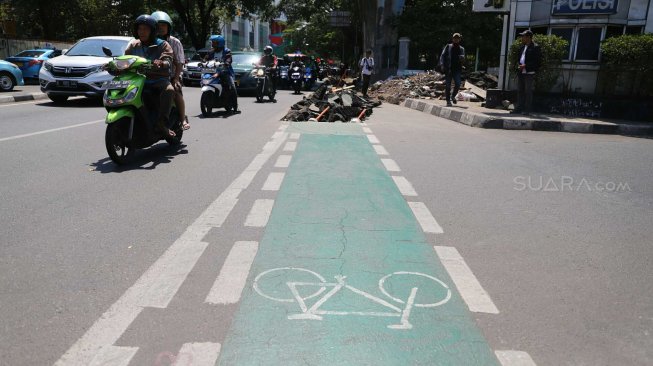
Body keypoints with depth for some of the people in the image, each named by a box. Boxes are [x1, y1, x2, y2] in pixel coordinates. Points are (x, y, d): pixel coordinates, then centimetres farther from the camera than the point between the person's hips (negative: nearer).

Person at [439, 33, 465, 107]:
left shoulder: (461, 49, 12)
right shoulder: (448, 47, 9)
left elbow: (463, 58, -1)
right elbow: (442, 56, 3)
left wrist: (462, 57, -26)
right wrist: (442, 64, -12)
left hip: (457, 69, 1)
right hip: (448, 69, -1)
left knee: (458, 84, -12)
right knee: (447, 86, -2)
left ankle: (453, 96, 15)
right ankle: (448, 101, 8)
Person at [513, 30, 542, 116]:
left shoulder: (535, 47, -7)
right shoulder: (522, 47, 18)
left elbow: (538, 61, -12)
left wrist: (525, 65, -17)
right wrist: (519, 65, 9)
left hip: (529, 73, -8)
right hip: (521, 73, 8)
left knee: (528, 92, -5)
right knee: (520, 91, 8)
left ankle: (527, 110, -2)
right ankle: (519, 108, 13)